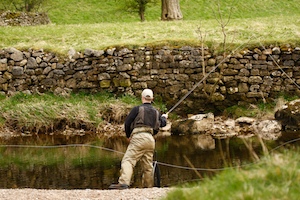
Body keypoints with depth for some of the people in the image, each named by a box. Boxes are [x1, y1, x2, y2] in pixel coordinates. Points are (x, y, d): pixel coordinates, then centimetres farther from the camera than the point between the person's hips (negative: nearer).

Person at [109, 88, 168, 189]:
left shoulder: (137, 109, 3)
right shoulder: (156, 112, 21)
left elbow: (127, 123, 0)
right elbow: (162, 123, 39)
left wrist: (128, 136, 16)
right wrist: (164, 117, 62)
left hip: (138, 137, -6)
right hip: (151, 139, 6)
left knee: (128, 160, -18)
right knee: (148, 165, 13)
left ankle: (123, 183, -36)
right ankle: (148, 186, 17)